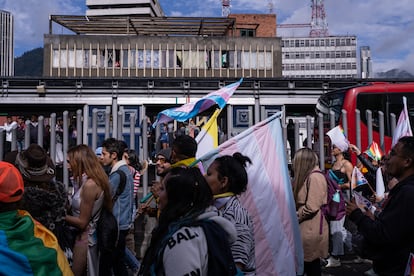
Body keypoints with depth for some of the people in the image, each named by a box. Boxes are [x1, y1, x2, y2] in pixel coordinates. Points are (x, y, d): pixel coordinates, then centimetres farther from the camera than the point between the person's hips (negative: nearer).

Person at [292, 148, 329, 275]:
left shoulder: (315, 177, -17)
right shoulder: (307, 176, 13)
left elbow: (311, 207, -21)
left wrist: (294, 217, -10)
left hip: (311, 228, -8)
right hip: (306, 226, 8)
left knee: (311, 261, 2)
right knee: (309, 261, 14)